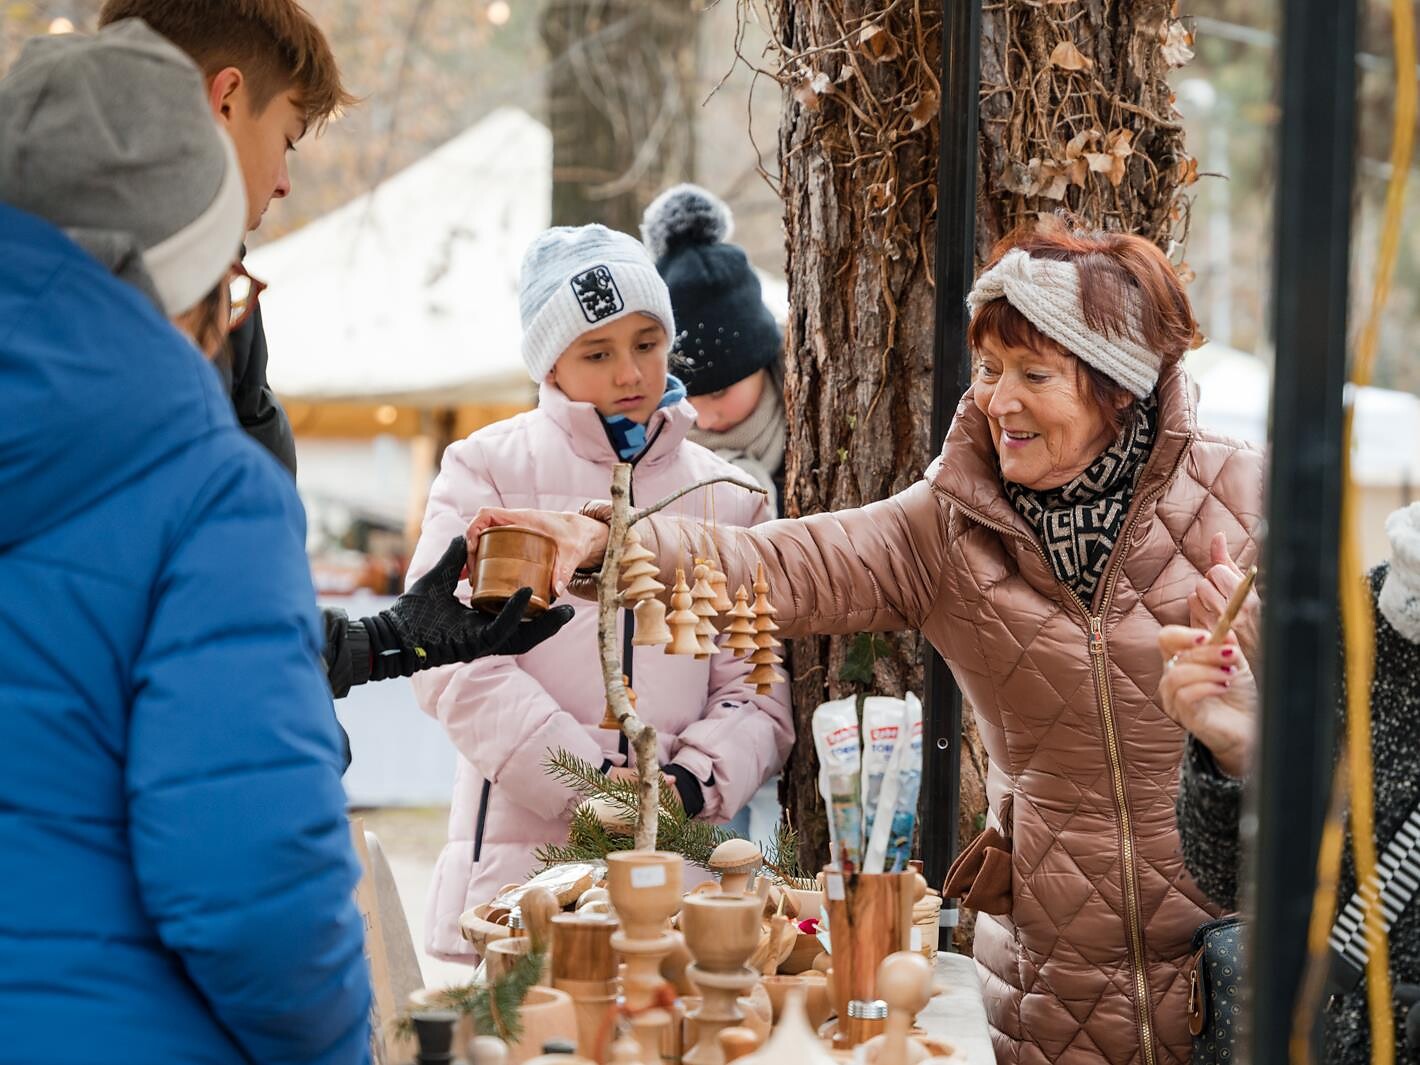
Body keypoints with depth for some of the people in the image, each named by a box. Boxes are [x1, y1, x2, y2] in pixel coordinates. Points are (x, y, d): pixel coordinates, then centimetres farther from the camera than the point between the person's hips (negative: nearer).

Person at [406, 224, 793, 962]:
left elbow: (758, 681, 10)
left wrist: (699, 779, -10)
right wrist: (586, 779, -14)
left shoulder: (726, 497, 16)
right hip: (517, 861, -2)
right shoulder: (488, 471, 7)